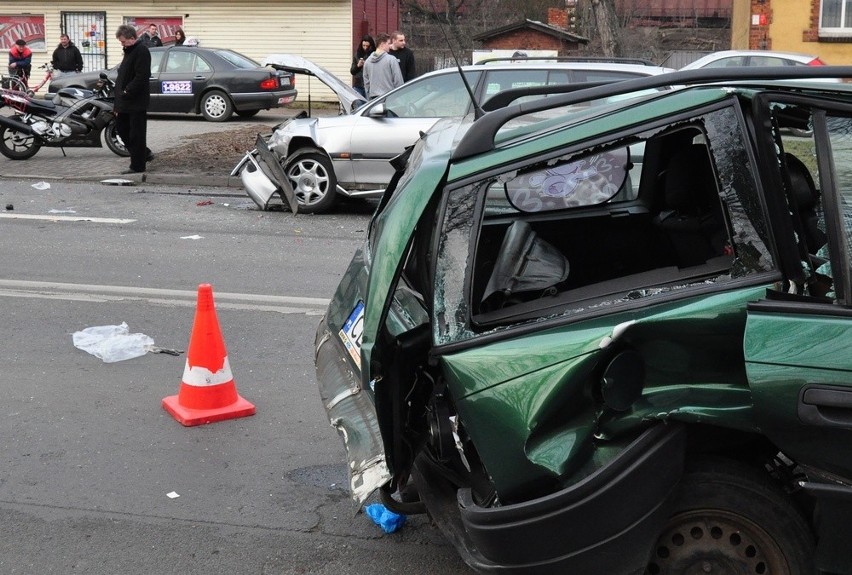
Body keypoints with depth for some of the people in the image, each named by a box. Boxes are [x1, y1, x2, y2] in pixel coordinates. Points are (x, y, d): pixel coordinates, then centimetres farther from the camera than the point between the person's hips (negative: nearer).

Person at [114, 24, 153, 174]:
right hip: (126, 102, 10)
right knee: (121, 128, 15)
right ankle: (144, 154, 26)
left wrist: (127, 92, -21)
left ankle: (137, 166, 4)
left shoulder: (141, 51, -14)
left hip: (137, 101, -10)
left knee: (136, 134, -3)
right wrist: (118, 102, 16)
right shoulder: (129, 51, 18)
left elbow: (141, 77, -23)